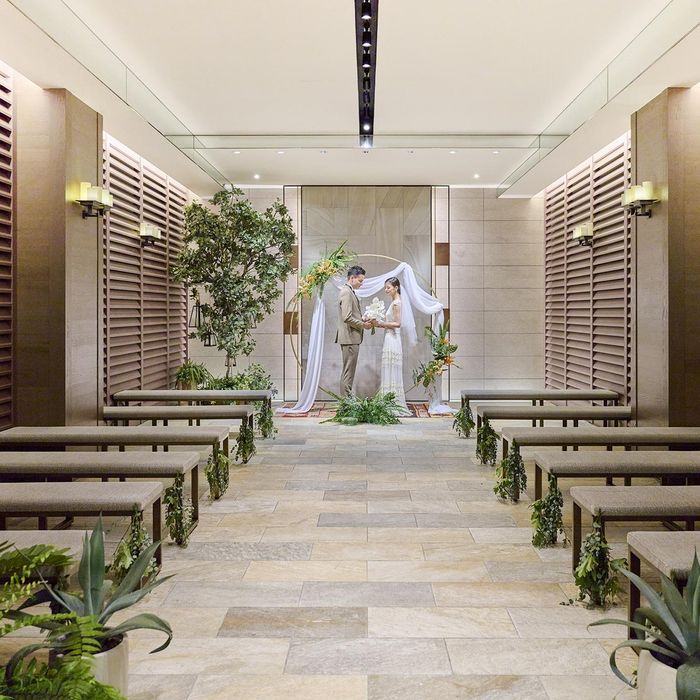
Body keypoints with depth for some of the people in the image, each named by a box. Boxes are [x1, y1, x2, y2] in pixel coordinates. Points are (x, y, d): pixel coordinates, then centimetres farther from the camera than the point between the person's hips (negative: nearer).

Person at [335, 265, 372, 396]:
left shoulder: (349, 292, 16)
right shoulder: (346, 293, -16)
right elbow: (347, 318, -24)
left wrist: (363, 321, 9)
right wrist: (363, 325, -13)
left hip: (351, 337, 11)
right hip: (350, 337, -11)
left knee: (348, 371, 14)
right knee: (348, 371, -6)